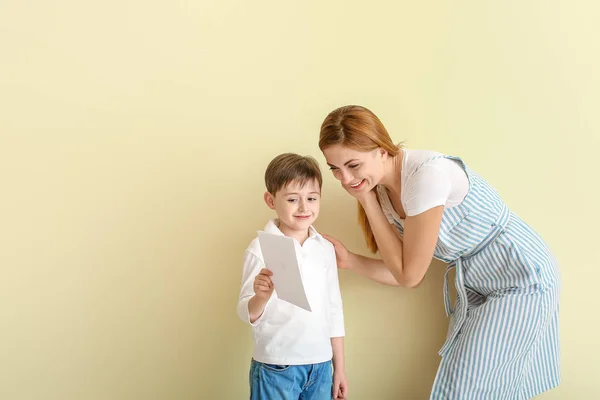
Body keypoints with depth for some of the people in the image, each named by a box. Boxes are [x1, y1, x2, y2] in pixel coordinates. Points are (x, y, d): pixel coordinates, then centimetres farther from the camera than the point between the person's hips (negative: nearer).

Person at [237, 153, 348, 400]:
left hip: (320, 365, 4)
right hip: (276, 368, -4)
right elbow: (247, 314, -9)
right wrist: (261, 296, -31)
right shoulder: (261, 248, -9)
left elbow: (334, 309, 11)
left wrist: (339, 367, 13)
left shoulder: (325, 248, 4)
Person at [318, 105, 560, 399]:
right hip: (475, 287, 8)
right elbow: (406, 275, 1)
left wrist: (367, 202, -20)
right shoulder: (383, 190, -4)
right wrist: (348, 260, -13)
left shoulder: (427, 174, -29)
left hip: (522, 279, -8)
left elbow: (409, 274, -22)